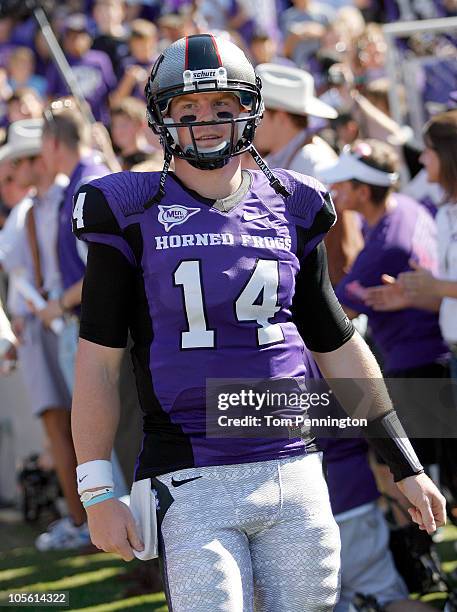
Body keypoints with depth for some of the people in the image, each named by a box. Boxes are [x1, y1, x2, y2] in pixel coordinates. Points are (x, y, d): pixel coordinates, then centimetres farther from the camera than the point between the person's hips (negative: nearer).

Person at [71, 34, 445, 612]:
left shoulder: (291, 211, 11)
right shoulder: (133, 216, 1)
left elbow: (339, 349, 18)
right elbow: (98, 364, 0)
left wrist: (406, 467, 18)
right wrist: (97, 492, -5)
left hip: (292, 474, 3)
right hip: (190, 484, -3)